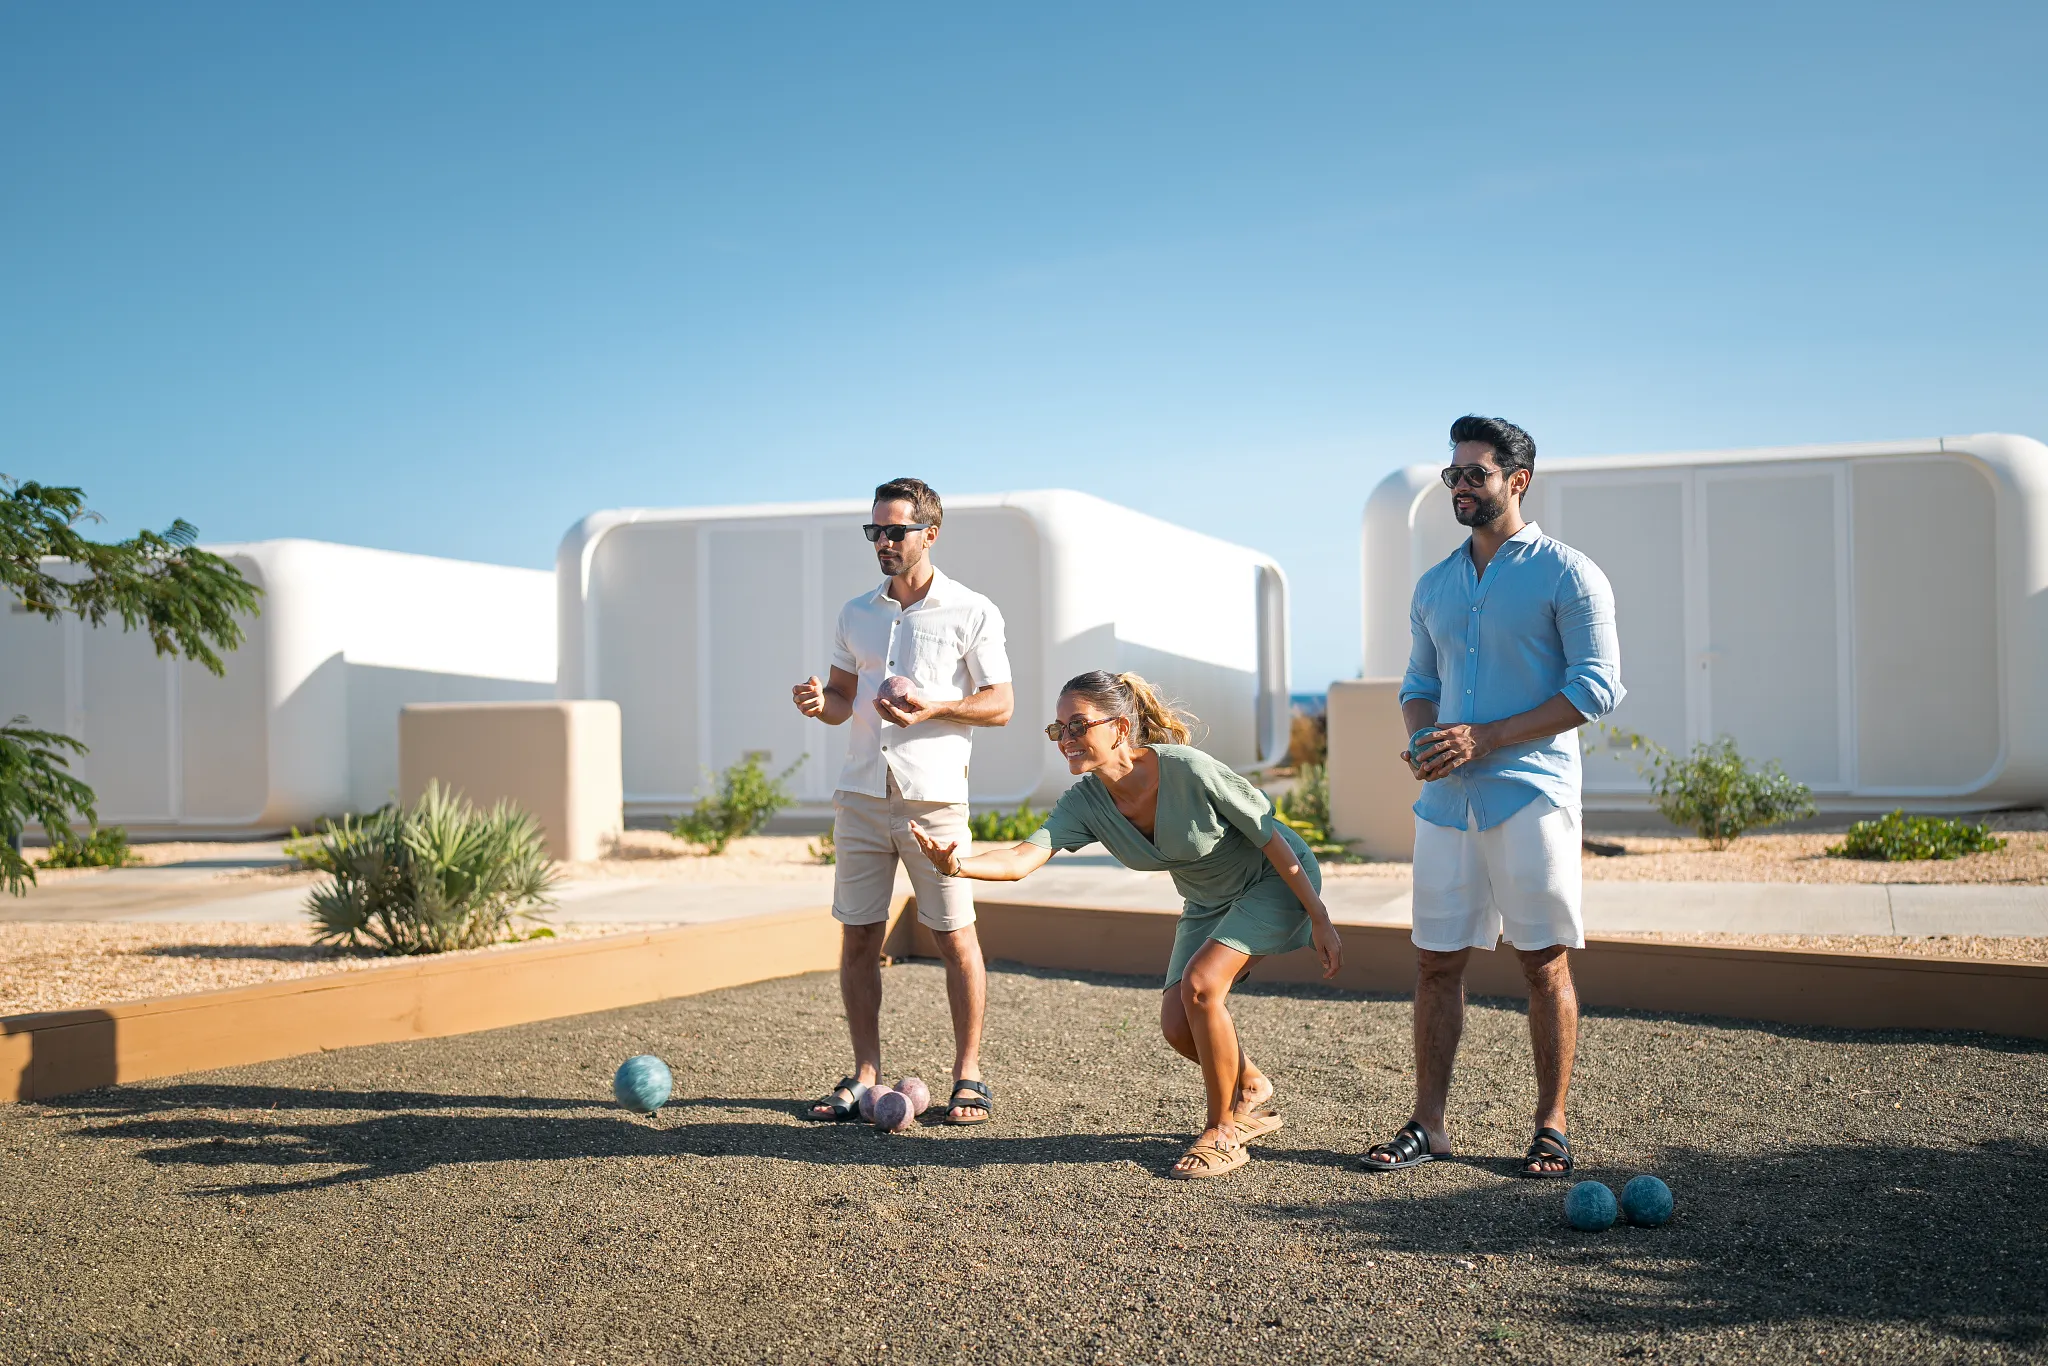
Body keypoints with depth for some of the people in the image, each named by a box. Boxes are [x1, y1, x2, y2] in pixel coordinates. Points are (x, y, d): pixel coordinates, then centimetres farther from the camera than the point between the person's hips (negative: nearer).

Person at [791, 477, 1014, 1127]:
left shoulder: (971, 612, 0)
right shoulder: (856, 614, 14)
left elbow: (999, 705, -1)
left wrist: (932, 709, -17)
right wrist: (820, 702, -4)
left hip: (934, 798, -4)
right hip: (861, 793, 4)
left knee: (955, 938, -2)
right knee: (858, 938, 4)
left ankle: (968, 1076, 9)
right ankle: (864, 1077, 13)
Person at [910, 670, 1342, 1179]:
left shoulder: (1190, 770, -33)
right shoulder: (1085, 802, -18)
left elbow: (1272, 838, -24)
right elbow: (1025, 858, -33)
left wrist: (1320, 921, -20)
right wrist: (958, 865, -54)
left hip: (1277, 881, -6)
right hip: (1208, 901, 6)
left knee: (1199, 984, -25)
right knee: (1178, 1026, -5)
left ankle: (1223, 1132, -7)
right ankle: (1251, 1092, 26)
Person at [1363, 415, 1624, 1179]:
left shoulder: (1566, 574, -3)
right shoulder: (1433, 587, 16)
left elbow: (1597, 687, -9)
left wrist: (1485, 738, -15)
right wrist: (1422, 737, -1)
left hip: (1530, 794, -5)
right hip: (1445, 800, 6)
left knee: (1545, 964, 0)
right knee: (1436, 963, 6)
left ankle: (1552, 1129, 10)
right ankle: (1428, 1124, 14)